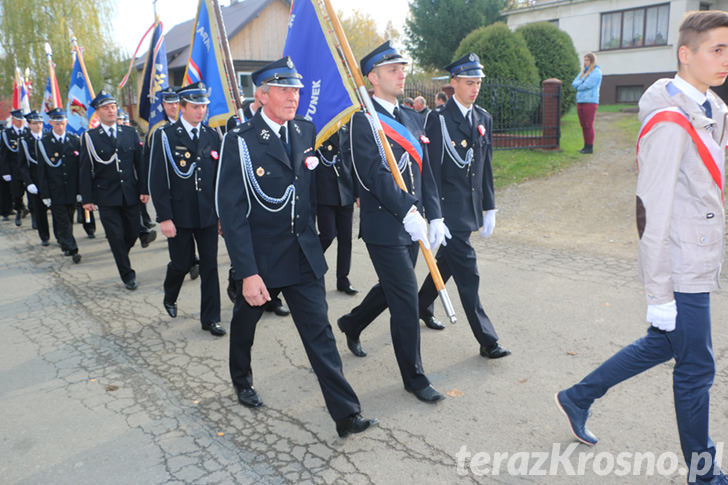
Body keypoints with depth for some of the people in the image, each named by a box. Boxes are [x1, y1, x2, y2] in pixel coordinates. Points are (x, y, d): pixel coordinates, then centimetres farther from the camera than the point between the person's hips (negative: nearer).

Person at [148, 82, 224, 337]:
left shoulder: (212, 135, 7)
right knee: (182, 263, 7)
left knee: (210, 264, 4)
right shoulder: (164, 136, -4)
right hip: (179, 215, -3)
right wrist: (164, 218, -12)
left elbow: (219, 176, 10)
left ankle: (210, 318, 15)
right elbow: (157, 180, -7)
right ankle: (169, 297, 40)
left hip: (208, 213, 3)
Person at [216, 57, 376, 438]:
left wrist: (311, 229, 12)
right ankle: (242, 381, 49)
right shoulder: (240, 142, -14)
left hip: (303, 256, 3)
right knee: (245, 323, 21)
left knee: (319, 331, 1)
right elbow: (232, 213, -17)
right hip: (259, 258, -3)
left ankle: (346, 413, 6)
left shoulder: (306, 131, 1)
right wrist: (247, 272, -22)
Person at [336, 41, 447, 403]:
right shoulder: (363, 120, -10)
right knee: (406, 299, -2)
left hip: (411, 224, 8)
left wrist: (434, 215, 6)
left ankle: (352, 324, 48)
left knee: (392, 288, 21)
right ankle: (414, 376, 14)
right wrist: (407, 212, -26)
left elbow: (424, 170, 13)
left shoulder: (411, 117, 14)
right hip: (384, 227, -8)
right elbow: (373, 173, -21)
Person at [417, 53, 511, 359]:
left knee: (447, 261, 20)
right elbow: (432, 170, -12)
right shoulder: (438, 119, -9)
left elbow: (486, 167, 14)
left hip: (471, 208, 7)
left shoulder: (484, 119, 11)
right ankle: (487, 340, 2)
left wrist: (489, 207, 12)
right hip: (449, 207, -7)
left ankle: (423, 304, 43)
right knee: (467, 273, -5)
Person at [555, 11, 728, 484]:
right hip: (680, 274, -9)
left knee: (661, 344, 20)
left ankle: (578, 396, 35)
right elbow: (652, 213, -22)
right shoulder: (669, 123, -19)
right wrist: (659, 294, -20)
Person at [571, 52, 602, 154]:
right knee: (583, 125, 9)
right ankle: (586, 146, 16)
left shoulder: (596, 72, -5)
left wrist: (578, 86, 1)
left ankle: (590, 147, -2)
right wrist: (582, 82, -8)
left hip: (590, 102, -7)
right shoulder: (583, 72, 18)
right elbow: (574, 83, 8)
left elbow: (587, 85, -16)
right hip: (580, 101, 8)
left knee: (589, 125, -7)